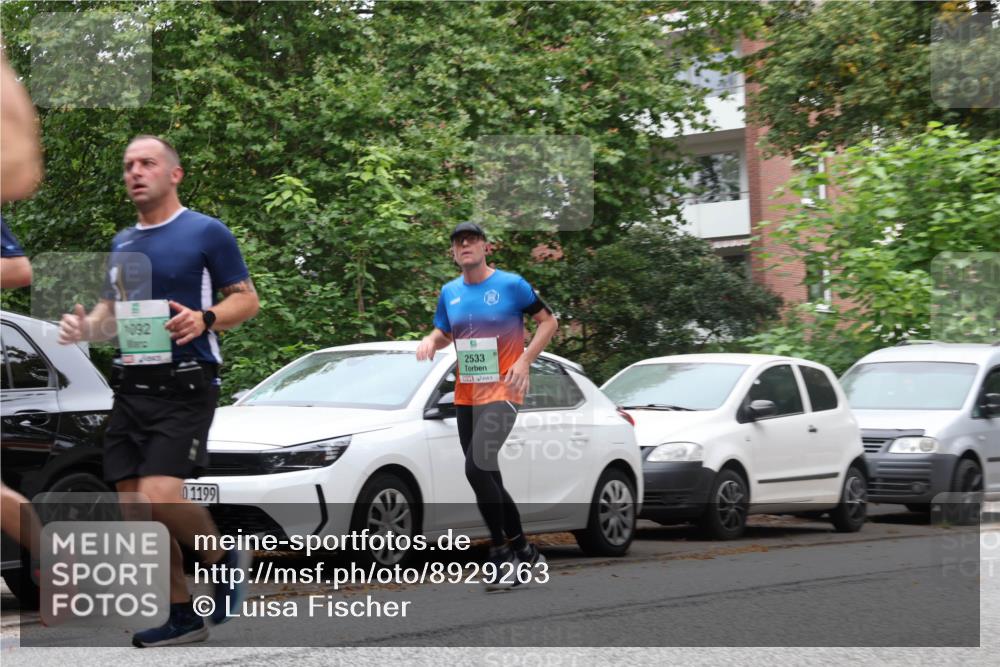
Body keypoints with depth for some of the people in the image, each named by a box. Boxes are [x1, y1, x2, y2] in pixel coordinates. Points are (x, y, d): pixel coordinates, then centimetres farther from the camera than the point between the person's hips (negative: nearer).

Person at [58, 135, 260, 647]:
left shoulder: (206, 233, -1)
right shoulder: (122, 243, 18)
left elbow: (247, 299, -1)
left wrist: (205, 320, -20)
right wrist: (85, 327, 2)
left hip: (184, 387, -7)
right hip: (131, 387, 7)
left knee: (160, 494, -21)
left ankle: (223, 559, 6)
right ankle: (183, 615, 13)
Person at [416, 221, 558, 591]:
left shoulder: (511, 284, -5)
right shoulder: (449, 293, 10)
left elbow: (548, 321, 1)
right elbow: (443, 334, 22)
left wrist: (525, 360, -11)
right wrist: (431, 341, -2)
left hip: (501, 392, -7)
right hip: (465, 395, 7)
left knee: (477, 469, -21)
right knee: (488, 478, 9)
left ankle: (501, 554, -11)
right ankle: (525, 552, 23)